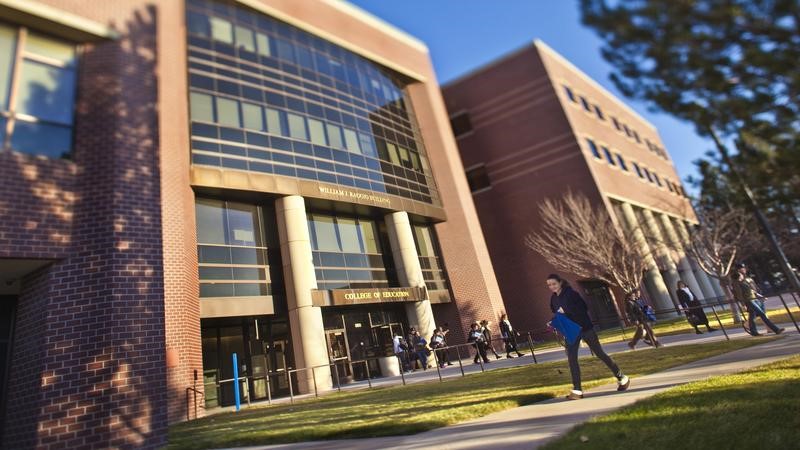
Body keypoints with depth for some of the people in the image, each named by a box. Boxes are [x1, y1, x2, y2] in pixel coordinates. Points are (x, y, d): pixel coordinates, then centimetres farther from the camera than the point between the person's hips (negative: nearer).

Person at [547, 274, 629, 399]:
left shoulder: (570, 293, -16)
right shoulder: (553, 298, 4)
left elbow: (584, 308, -22)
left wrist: (566, 310, -29)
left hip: (584, 328, -5)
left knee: (600, 354, 7)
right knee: (571, 359, -3)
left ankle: (622, 378, 26)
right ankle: (577, 390, 3)